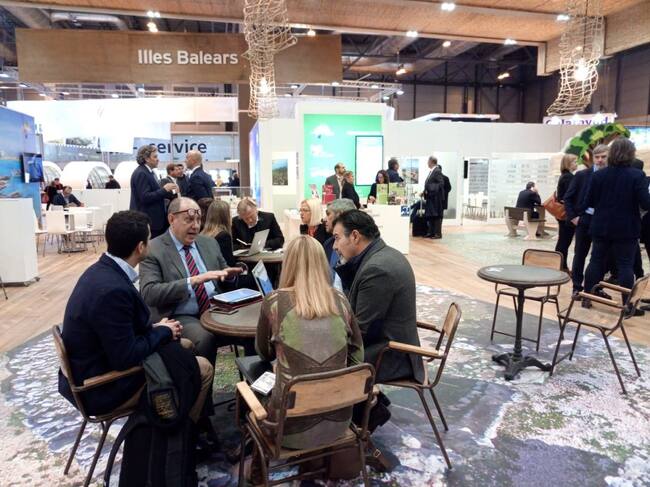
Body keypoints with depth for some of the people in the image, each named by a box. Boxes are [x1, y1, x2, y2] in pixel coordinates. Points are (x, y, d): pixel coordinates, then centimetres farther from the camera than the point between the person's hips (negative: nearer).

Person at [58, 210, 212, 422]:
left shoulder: (101, 269, -2)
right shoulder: (112, 289, -31)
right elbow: (126, 358, -26)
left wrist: (154, 328, -1)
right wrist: (164, 332, -12)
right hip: (102, 387, -9)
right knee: (203, 369, -6)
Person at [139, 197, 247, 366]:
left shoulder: (209, 243, 14)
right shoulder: (153, 249, -2)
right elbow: (148, 294, -15)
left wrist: (229, 276, -3)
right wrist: (192, 281, -24)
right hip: (183, 317, -5)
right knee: (204, 338, -35)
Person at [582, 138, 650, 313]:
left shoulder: (598, 175, -2)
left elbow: (588, 202, 2)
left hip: (601, 227, 3)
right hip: (626, 228, -3)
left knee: (596, 260, 12)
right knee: (625, 264, 4)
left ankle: (587, 298, 16)